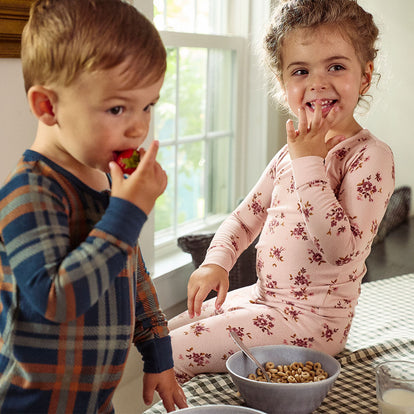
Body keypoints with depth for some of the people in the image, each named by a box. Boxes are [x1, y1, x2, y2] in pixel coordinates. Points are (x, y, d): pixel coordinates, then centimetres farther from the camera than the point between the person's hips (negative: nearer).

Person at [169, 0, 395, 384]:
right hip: (265, 296, 8)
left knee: (173, 354, -15)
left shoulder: (372, 156, -16)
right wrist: (216, 262, -6)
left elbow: (342, 250, -28)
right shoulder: (292, 152, 9)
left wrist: (309, 164, -27)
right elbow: (245, 216, 14)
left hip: (311, 319, -8)